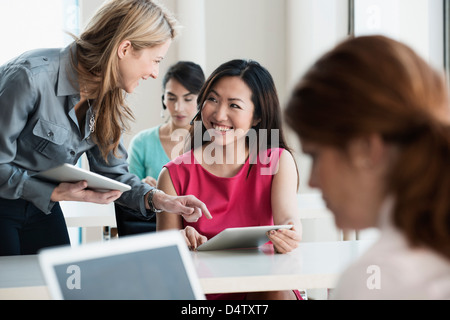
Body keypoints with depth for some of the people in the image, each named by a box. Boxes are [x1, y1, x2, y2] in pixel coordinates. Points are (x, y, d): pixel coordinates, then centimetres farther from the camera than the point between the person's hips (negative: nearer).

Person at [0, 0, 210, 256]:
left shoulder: (106, 98, -4)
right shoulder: (31, 77, -28)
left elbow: (111, 171, 3)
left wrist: (156, 198, -13)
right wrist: (54, 194, -28)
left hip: (41, 207, 7)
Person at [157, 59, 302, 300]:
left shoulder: (278, 162, 6)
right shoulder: (174, 176, 2)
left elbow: (287, 216, -12)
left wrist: (288, 236, -37)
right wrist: (179, 242, -24)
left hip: (263, 288, -1)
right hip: (199, 291, 2)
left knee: (279, 292, -34)